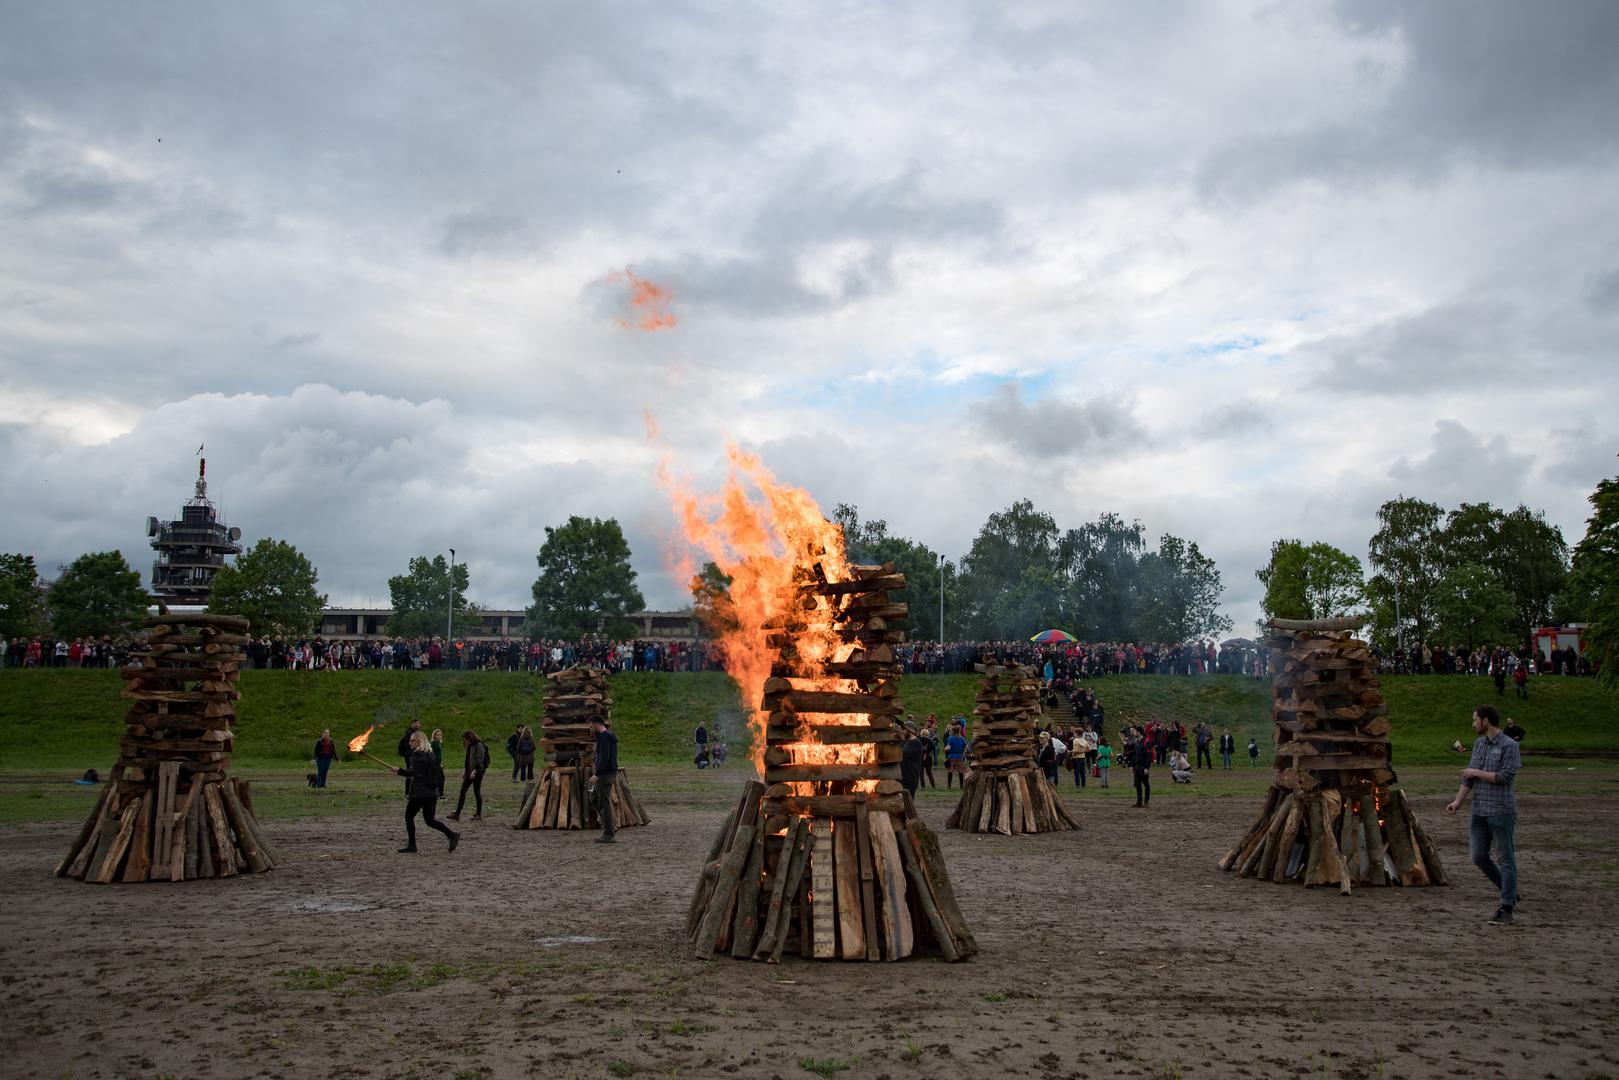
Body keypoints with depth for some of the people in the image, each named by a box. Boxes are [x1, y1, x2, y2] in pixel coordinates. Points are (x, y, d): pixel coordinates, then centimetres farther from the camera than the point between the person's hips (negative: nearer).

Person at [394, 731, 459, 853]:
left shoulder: (417, 755, -11)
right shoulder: (430, 755, 16)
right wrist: (440, 789, 23)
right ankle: (452, 834, -5)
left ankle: (411, 846, 9)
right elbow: (440, 774, 19)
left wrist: (399, 771, -22)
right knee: (429, 820, 10)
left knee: (409, 817, 6)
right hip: (432, 793, 8)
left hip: (419, 793, -8)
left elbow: (415, 773, -23)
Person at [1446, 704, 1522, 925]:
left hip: (1501, 811, -7)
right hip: (1479, 811, 7)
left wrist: (1477, 773, -8)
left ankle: (1506, 909, 2)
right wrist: (1458, 801, 5)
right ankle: (1510, 893, 25)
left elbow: (1506, 776, -18)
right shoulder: (1479, 743, 12)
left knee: (1505, 859, -1)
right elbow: (1468, 777, 14)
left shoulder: (1509, 746, -9)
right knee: (1479, 857, 7)